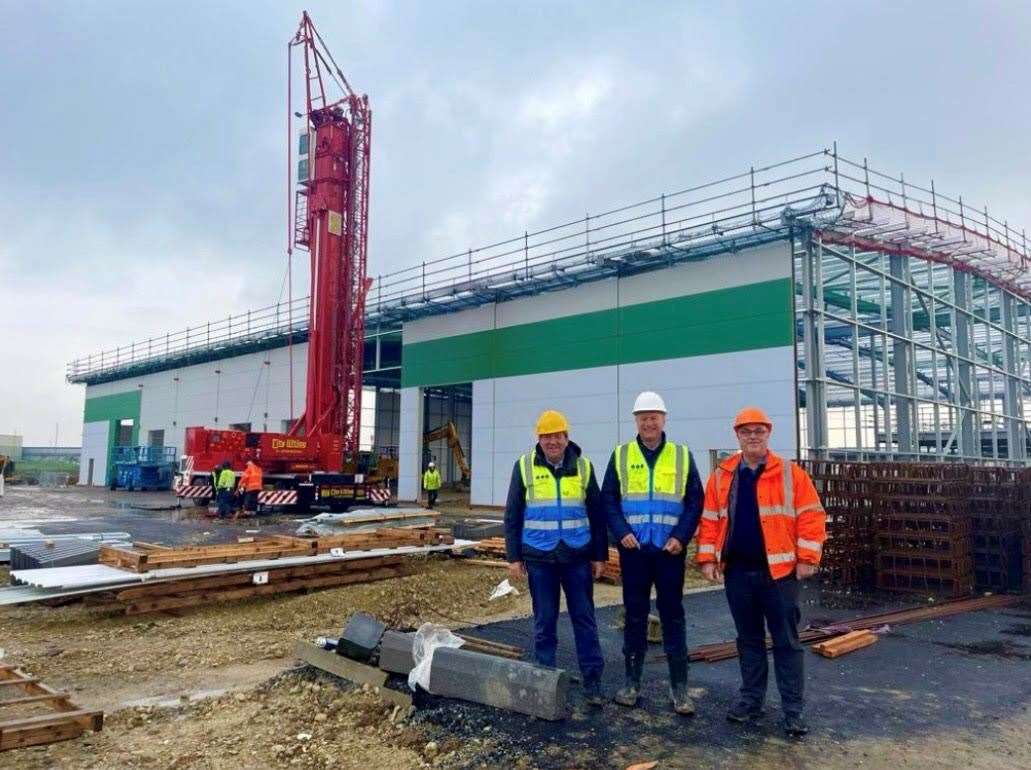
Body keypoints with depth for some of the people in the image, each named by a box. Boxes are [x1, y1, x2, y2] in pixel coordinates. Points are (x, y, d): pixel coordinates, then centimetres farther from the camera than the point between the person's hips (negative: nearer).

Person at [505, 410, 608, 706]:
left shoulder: (583, 467, 2)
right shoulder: (524, 466, -1)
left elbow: (596, 513, 7)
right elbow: (512, 515, 2)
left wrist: (599, 555, 5)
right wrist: (513, 557, -1)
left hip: (577, 557, 1)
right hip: (539, 557, 0)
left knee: (584, 619, 6)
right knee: (544, 621, 8)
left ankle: (592, 681, 15)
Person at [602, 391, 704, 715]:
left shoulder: (682, 456, 4)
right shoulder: (620, 456, 5)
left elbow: (696, 501, 2)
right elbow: (608, 499, 3)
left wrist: (681, 536, -9)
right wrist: (622, 533, -10)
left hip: (670, 550, 0)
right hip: (633, 549, 1)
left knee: (672, 615, 4)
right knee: (635, 614, 9)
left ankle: (679, 687, 13)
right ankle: (632, 681, 21)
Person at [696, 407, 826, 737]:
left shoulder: (790, 473, -3)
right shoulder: (722, 476, 6)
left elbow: (811, 516, -5)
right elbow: (709, 520, 7)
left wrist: (807, 557, -10)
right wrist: (708, 558, 2)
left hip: (779, 570, -3)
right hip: (737, 571, 3)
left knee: (786, 640, 5)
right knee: (748, 638, 14)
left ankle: (793, 709, 12)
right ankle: (751, 699, 25)